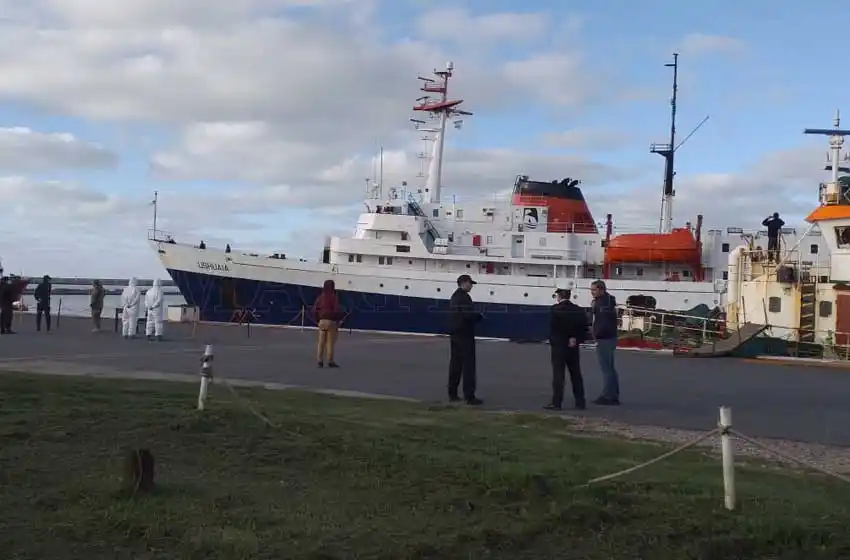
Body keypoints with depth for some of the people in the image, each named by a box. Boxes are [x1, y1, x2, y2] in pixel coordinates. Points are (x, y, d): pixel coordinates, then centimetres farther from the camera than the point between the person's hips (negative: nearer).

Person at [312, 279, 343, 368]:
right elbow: (337, 310, -15)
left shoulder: (321, 296, 5)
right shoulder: (334, 297, -10)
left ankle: (319, 360, 7)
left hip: (322, 321, 5)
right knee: (330, 342, 0)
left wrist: (317, 320, 13)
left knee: (321, 341, 7)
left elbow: (315, 309, 5)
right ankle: (330, 361, 2)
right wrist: (338, 321, 0)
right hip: (331, 321, -5)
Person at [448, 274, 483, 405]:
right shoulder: (464, 297, -15)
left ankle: (452, 394, 16)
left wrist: (475, 316, 12)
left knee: (455, 364, 13)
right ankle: (469, 396, -8)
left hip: (454, 334, 10)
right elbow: (468, 315, -24)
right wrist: (479, 316, -5)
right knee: (468, 365, -7)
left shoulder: (454, 296, 16)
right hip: (465, 335, -10)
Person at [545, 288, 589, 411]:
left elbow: (552, 328, -13)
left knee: (558, 375, -3)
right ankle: (580, 402, 12)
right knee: (576, 375, 10)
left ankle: (556, 402, -5)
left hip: (558, 346, -5)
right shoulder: (579, 310, 4)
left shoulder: (555, 309, -11)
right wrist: (576, 340, 1)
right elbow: (585, 328, 3)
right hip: (573, 348, 5)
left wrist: (552, 342, -2)